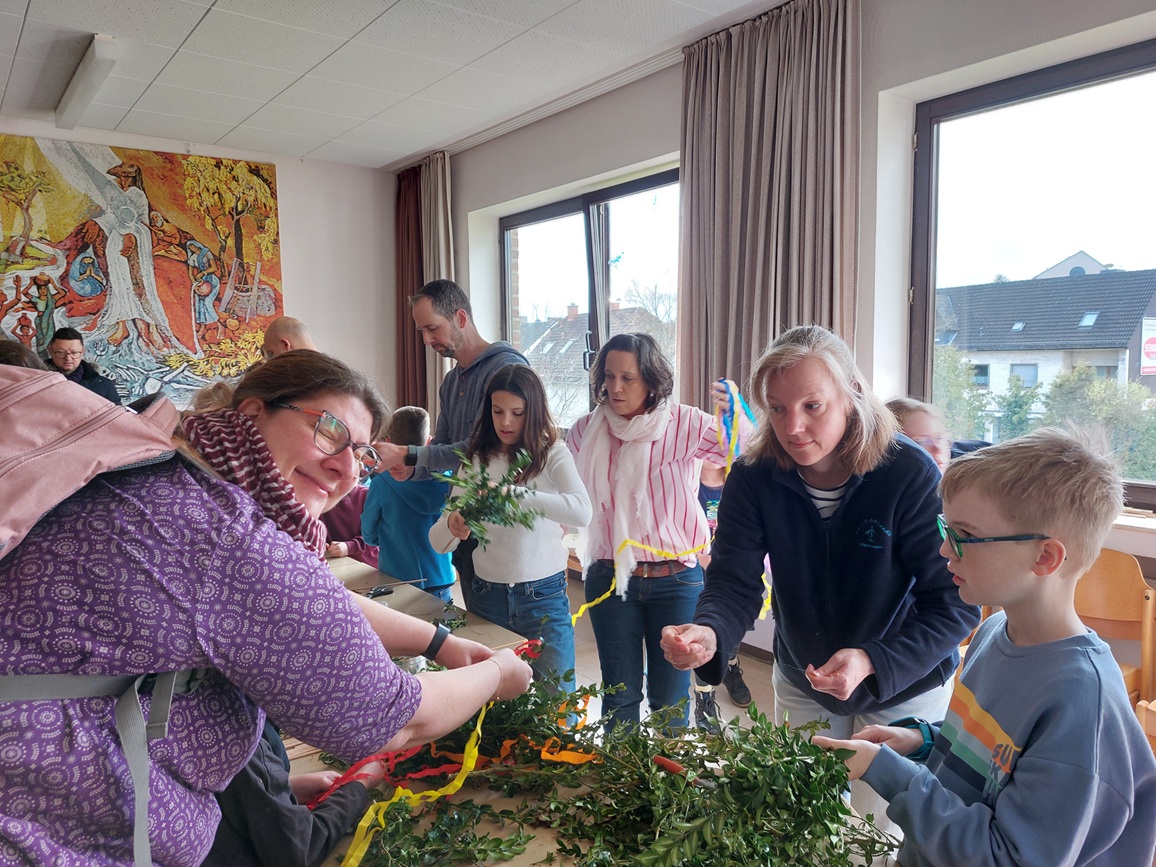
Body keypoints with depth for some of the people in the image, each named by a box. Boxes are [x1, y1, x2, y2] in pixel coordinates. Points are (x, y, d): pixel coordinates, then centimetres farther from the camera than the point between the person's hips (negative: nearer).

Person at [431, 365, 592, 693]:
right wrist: (452, 525, -24)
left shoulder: (552, 454, -5)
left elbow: (581, 512, -26)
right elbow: (438, 542, -1)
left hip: (543, 596, -3)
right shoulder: (476, 460, 4)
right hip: (488, 596, 3)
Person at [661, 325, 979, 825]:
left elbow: (954, 605, -23)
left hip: (905, 689, -2)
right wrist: (708, 633, -43)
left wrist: (872, 663, -37)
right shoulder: (753, 477, -17)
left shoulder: (911, 474, -26)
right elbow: (734, 581, -21)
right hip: (800, 685, 3)